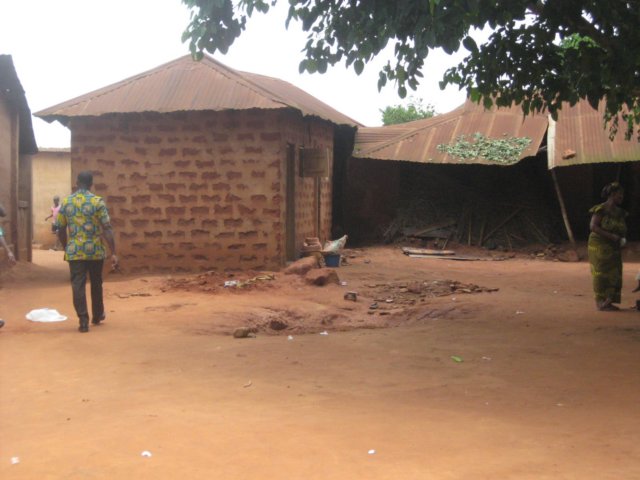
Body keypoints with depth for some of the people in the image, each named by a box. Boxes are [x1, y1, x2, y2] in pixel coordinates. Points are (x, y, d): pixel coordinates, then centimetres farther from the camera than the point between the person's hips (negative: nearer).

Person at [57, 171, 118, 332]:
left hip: (74, 251, 1)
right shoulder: (97, 201, -7)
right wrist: (113, 253, -11)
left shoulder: (66, 202, 3)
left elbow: (61, 230, 9)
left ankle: (83, 321, -6)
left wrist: (66, 248, 25)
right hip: (95, 250, -1)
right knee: (96, 284, 17)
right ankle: (97, 316, 32)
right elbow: (107, 229, -12)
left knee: (78, 286, 1)